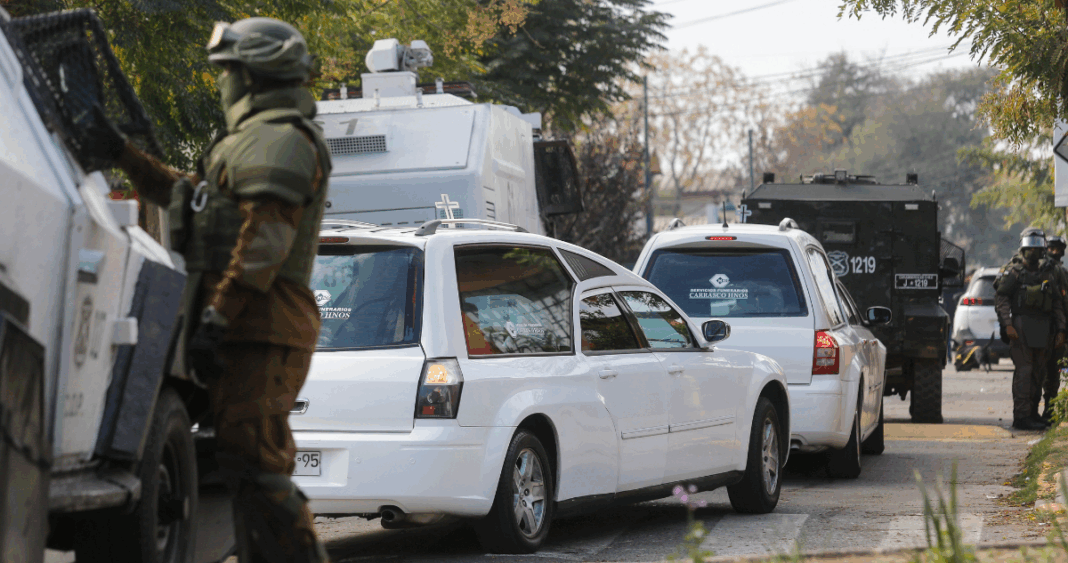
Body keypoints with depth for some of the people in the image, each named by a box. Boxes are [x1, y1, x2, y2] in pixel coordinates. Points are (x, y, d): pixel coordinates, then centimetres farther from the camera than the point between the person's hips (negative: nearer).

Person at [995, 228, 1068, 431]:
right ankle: (1021, 417, -11)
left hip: (1043, 330, 5)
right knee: (1024, 370, -10)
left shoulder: (1049, 274, 15)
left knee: (1038, 372, 8)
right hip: (1021, 327, -5)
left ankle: (1032, 412, 17)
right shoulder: (1014, 271, 1)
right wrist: (1008, 325, -16)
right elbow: (1001, 298, -6)